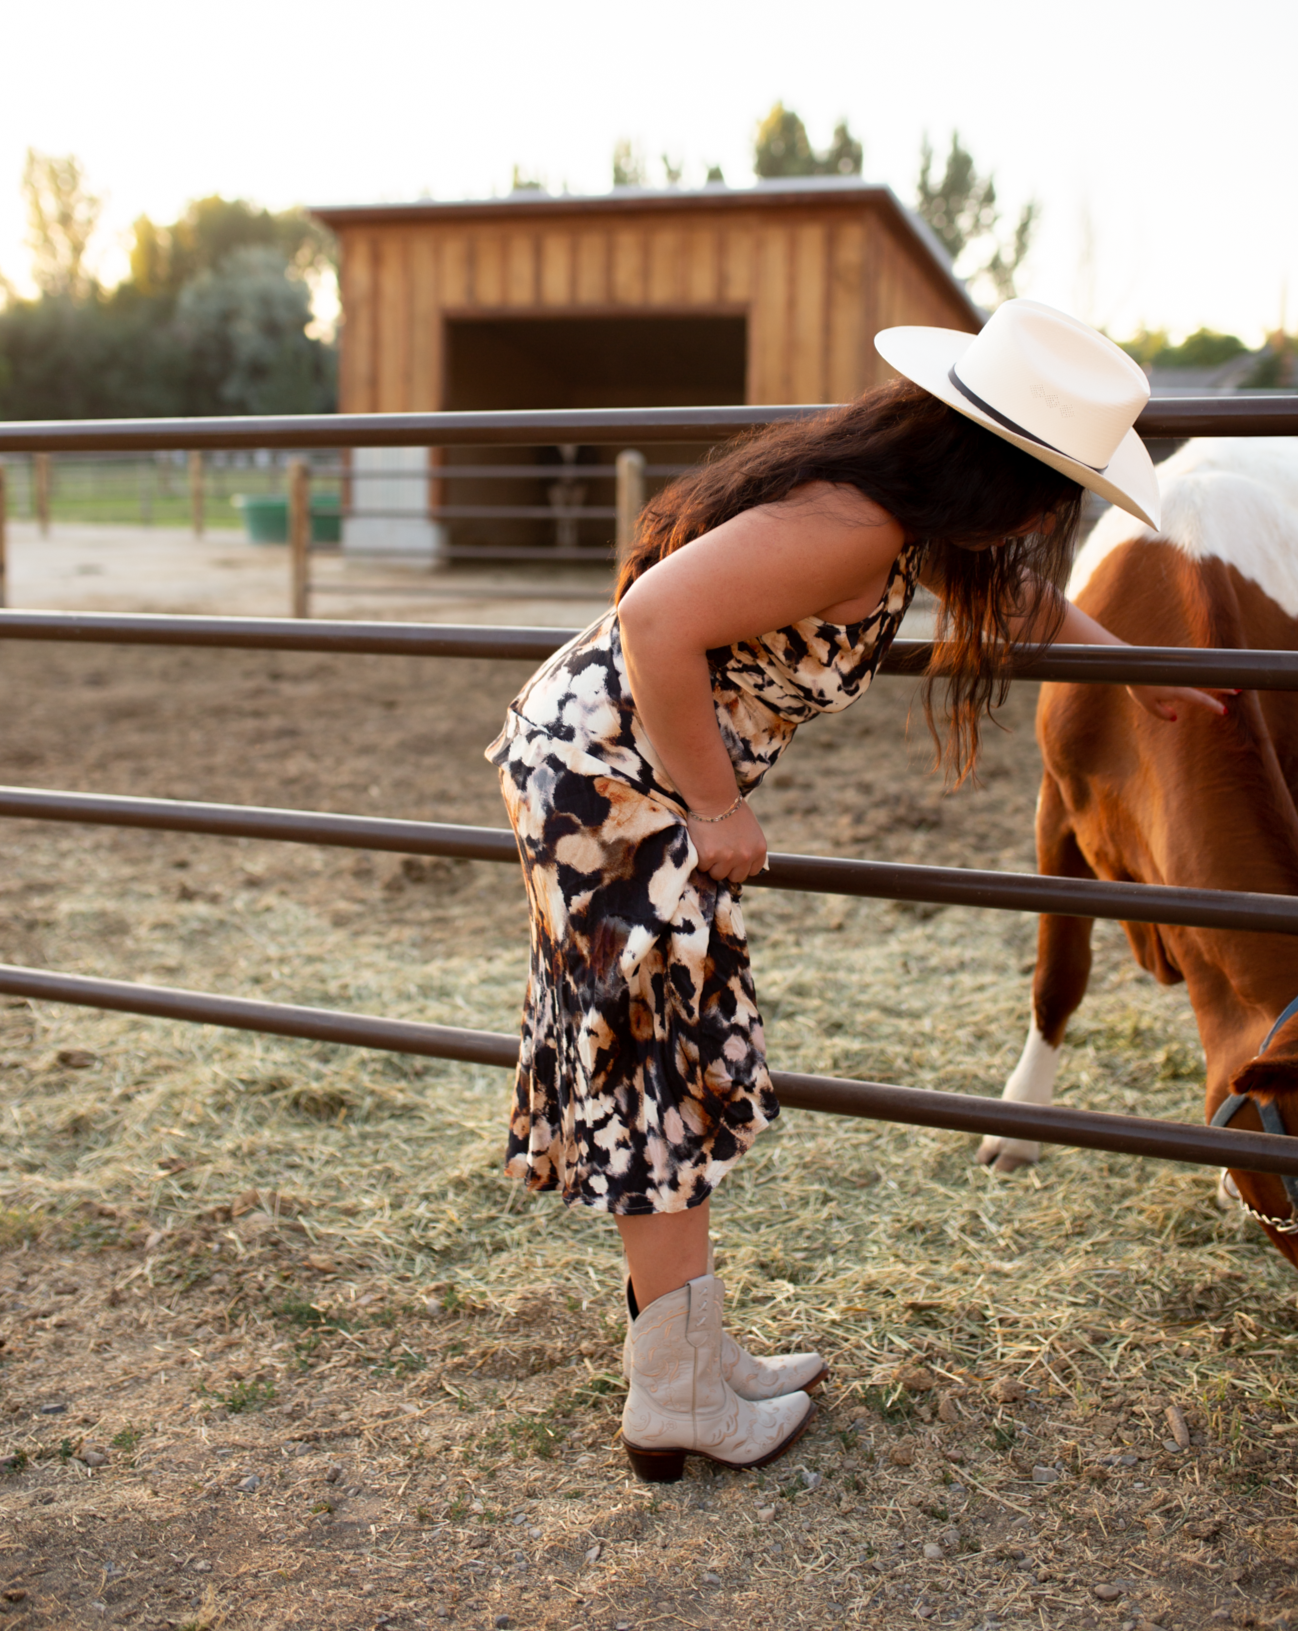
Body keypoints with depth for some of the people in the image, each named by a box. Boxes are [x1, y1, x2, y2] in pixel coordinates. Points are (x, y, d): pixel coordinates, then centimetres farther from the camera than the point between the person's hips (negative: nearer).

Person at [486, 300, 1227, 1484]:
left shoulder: (900, 501, 5)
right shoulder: (846, 528, -26)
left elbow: (1008, 587, 25)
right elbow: (655, 620, -34)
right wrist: (717, 809, -22)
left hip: (586, 751, 10)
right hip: (608, 780, -10)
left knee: (662, 1068, 15)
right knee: (664, 1073, 0)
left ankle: (693, 1358, 29)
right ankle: (680, 1401, 15)